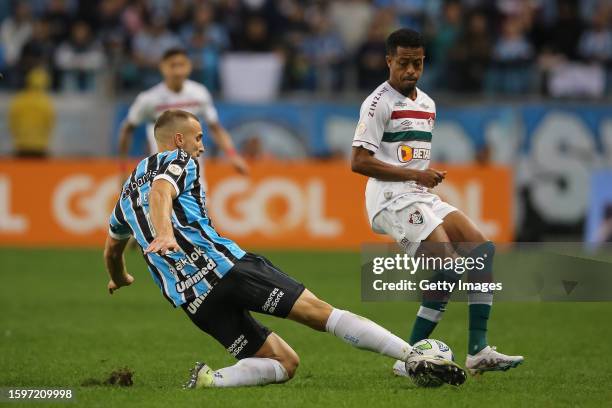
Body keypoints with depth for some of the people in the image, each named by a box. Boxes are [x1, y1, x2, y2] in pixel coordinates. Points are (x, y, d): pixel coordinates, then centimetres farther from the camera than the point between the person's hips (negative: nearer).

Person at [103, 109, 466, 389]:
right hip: (224, 264, -6)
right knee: (321, 312, -7)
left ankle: (212, 380, -15)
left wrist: (120, 279, 65)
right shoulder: (179, 161, 8)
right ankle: (416, 358, -18)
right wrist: (165, 235, -35)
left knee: (285, 363, 10)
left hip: (193, 301, 6)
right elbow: (160, 193, -16)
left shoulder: (129, 189, 29)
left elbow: (113, 248, 43)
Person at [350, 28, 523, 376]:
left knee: (483, 248, -5)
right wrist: (414, 175, -18)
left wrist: (432, 177, 12)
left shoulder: (427, 104, 19)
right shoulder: (379, 103, -7)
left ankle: (478, 350, -6)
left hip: (421, 197, 9)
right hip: (392, 198, -9)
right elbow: (359, 162, -16)